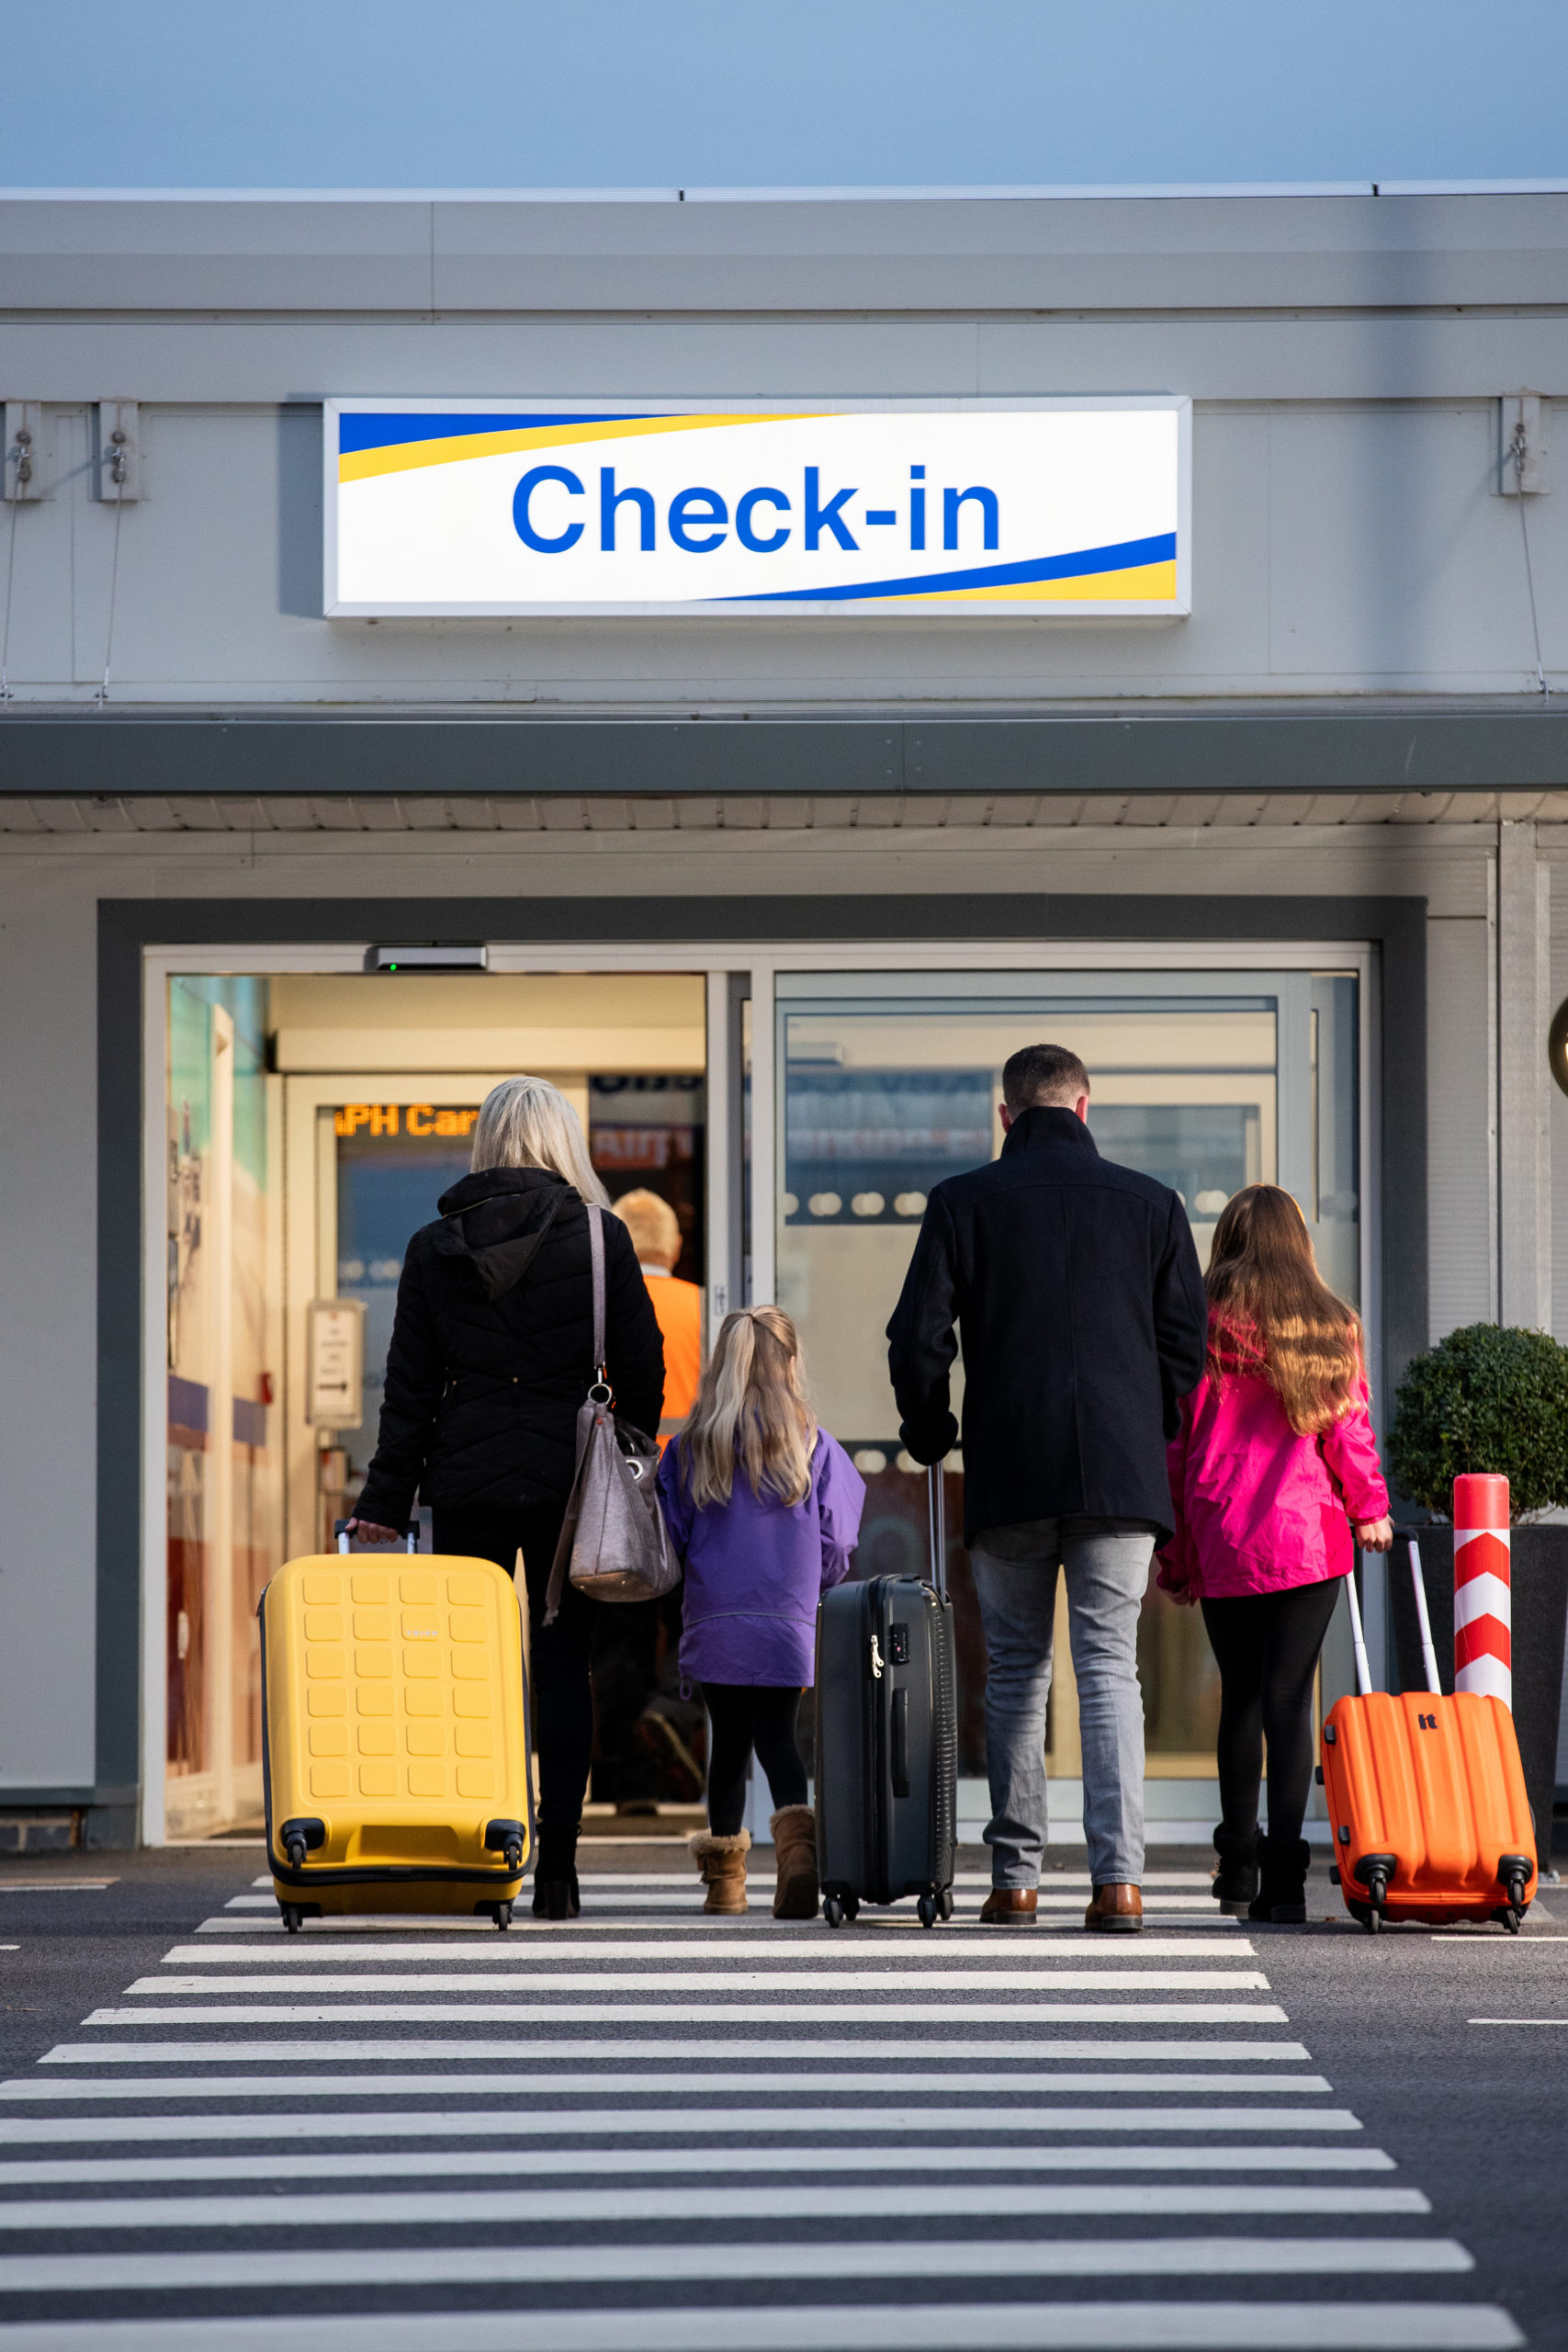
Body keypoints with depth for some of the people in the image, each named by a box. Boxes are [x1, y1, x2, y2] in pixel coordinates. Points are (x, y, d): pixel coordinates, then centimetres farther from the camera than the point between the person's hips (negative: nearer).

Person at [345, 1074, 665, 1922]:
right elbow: (642, 1368, 0)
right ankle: (556, 1863, 0)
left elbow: (409, 1383, 3)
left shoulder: (435, 1246, 3)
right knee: (563, 1662, 3)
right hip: (568, 1476, -1)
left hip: (465, 1478, 1)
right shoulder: (600, 1238, -1)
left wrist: (386, 1499, 4)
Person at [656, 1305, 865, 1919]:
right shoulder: (812, 1444, 0)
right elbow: (836, 1548, 3)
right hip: (789, 1626, -1)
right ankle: (795, 1831, -25)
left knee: (728, 1738, 13)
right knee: (776, 1735, 1)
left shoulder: (691, 1445, 1)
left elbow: (669, 1538, 5)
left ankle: (724, 1873, 16)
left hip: (713, 1622, 1)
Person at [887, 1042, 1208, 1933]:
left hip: (1007, 1474, 0)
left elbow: (918, 1340, -1)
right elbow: (1187, 1339, 7)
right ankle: (1119, 1876, -12)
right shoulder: (1151, 1202, 5)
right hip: (1122, 1471, 0)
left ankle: (1015, 1877, 11)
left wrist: (931, 1437, 16)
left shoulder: (962, 1203, 1)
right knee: (1110, 1667, 0)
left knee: (1015, 1670, 11)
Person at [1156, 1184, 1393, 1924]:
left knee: (1240, 1695, 13)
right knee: (1289, 1696, -3)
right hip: (1309, 1535, 0)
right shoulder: (1331, 1324, 4)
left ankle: (1239, 1868, 18)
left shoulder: (1202, 1321, 2)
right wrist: (1369, 1509, 20)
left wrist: (1174, 1551, 8)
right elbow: (1349, 1428, 4)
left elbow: (1177, 1440, 3)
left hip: (1222, 1540, 0)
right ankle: (1284, 1875, -12)